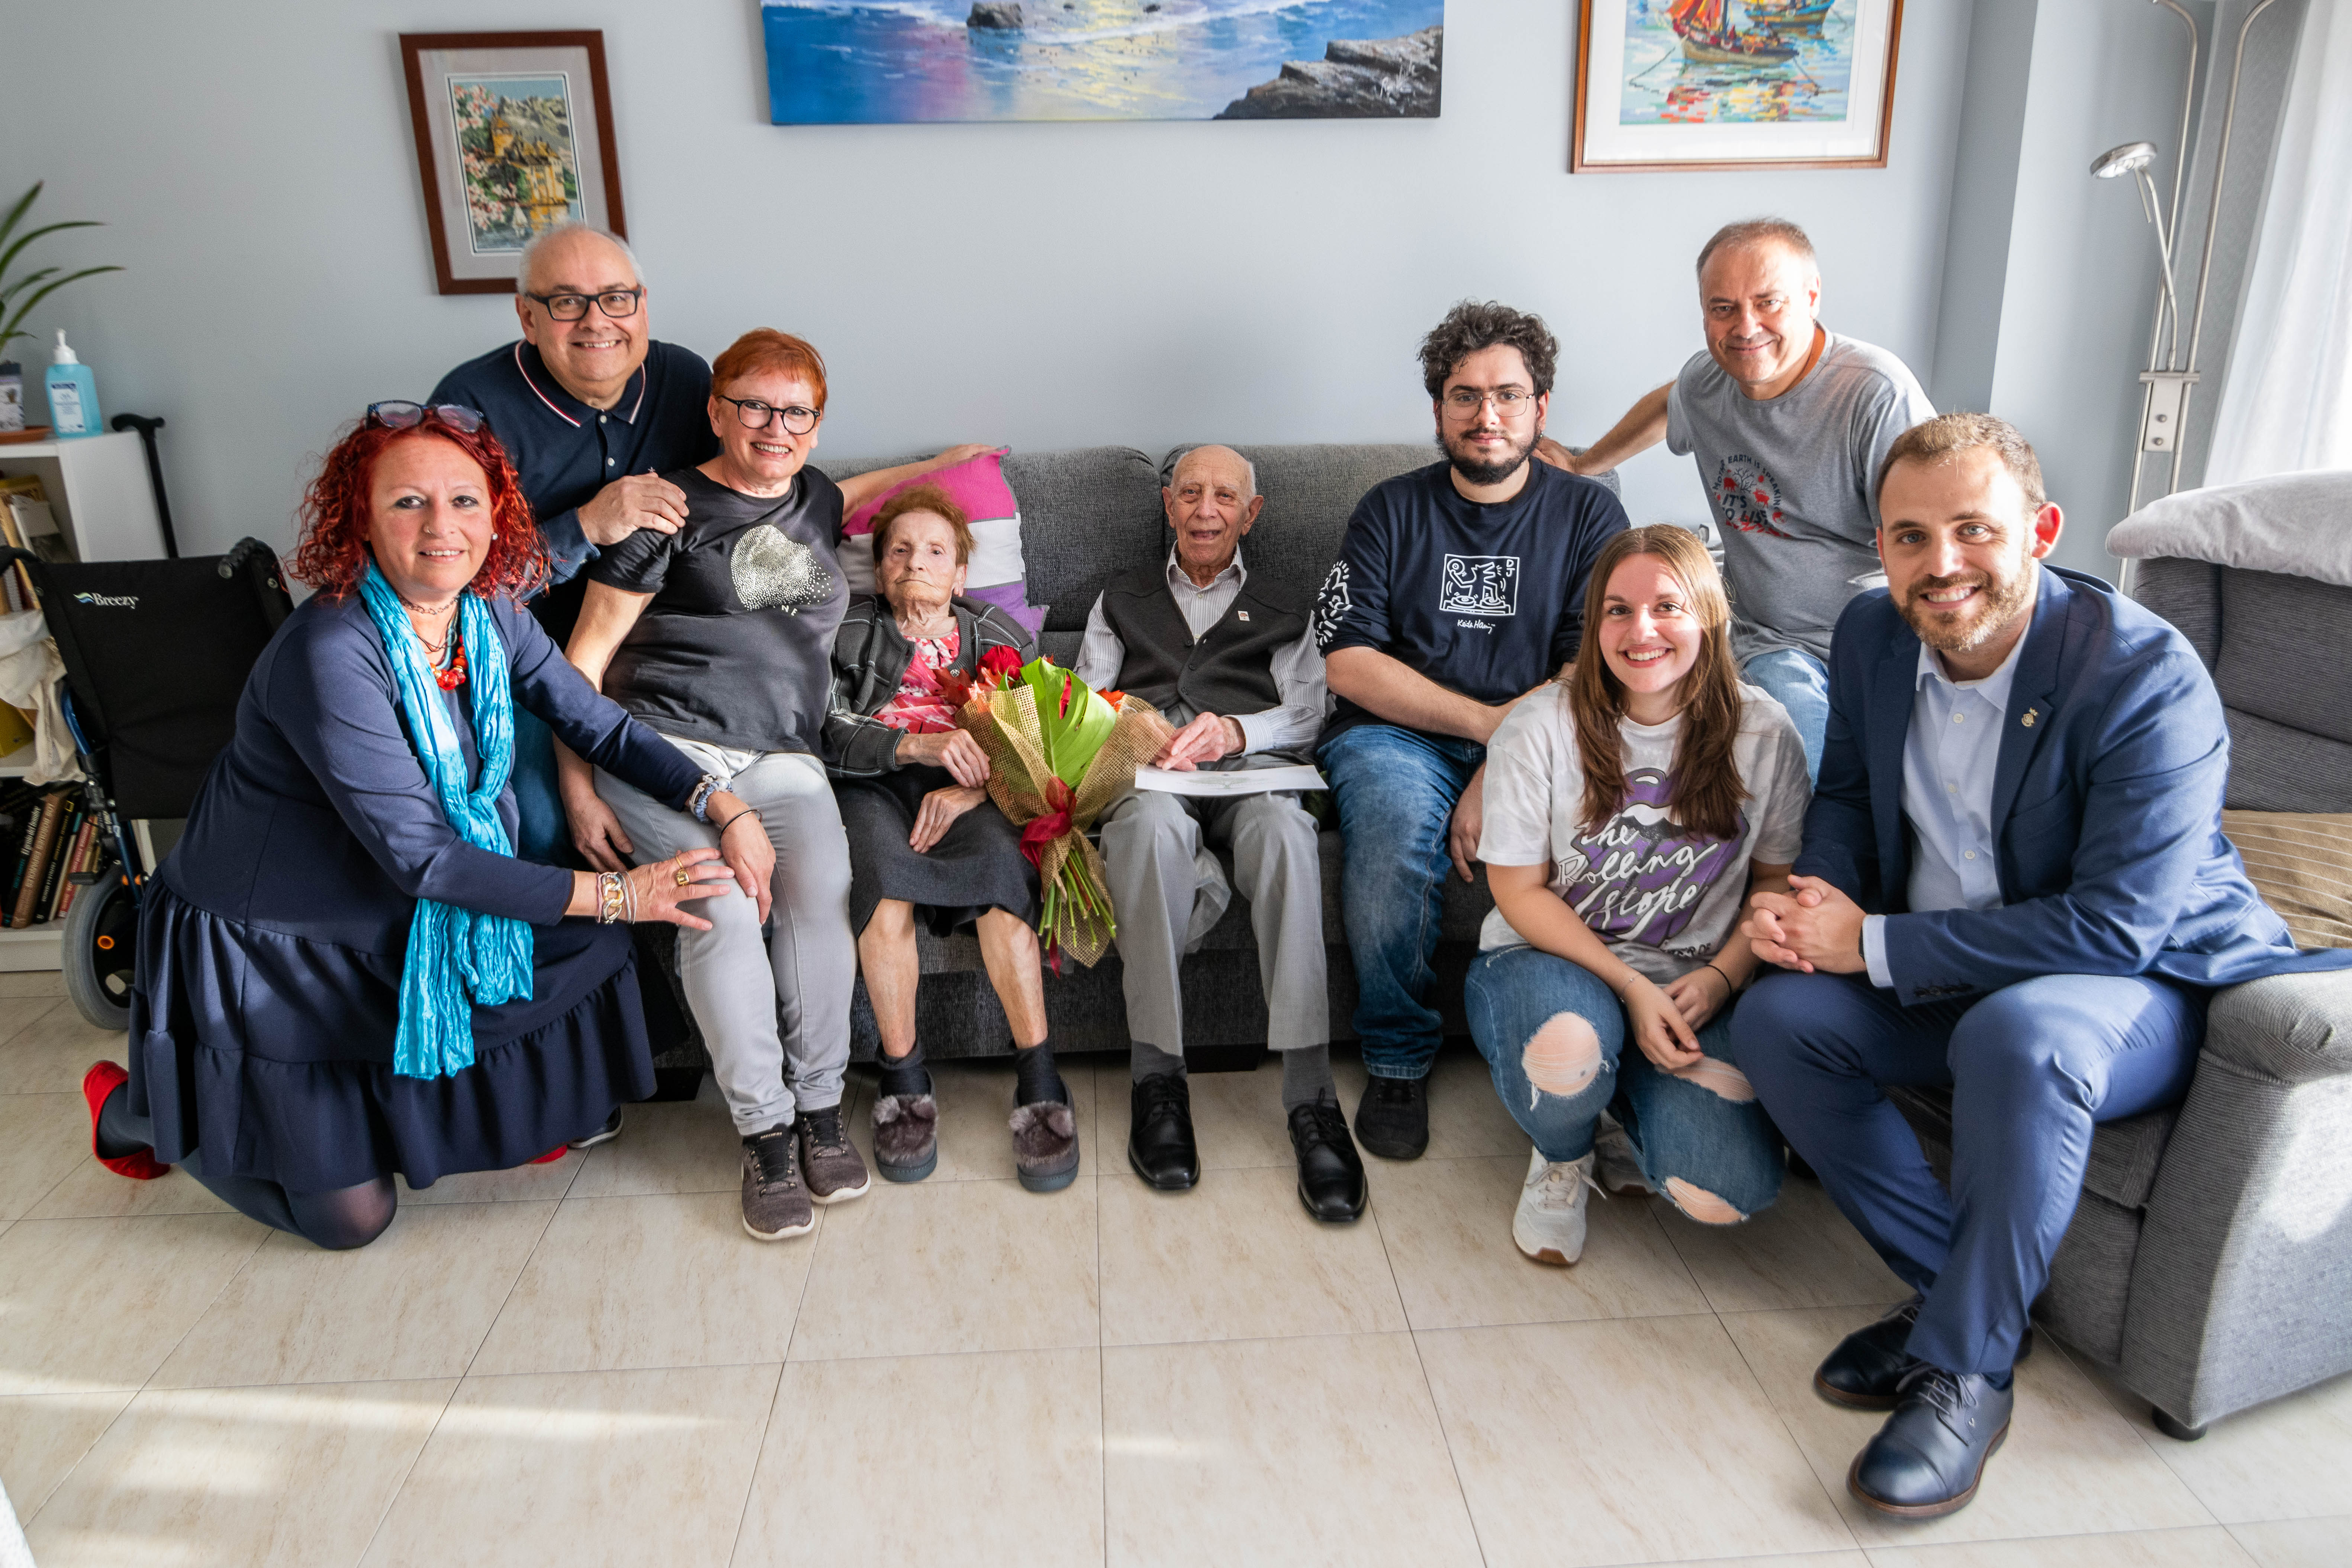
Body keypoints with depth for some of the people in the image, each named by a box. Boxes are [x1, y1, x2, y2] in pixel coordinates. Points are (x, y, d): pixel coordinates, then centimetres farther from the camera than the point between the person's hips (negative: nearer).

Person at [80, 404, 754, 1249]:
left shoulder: (491, 616, -8)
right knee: (350, 1217, 0)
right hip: (257, 945, -7)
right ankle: (135, 1109, 25)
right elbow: (420, 856, -31)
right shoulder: (331, 652, -30)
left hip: (402, 923, 7)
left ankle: (501, 1106, 22)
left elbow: (601, 726, -5)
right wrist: (615, 895, -31)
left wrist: (723, 804, -21)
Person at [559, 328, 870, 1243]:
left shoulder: (821, 502, 20)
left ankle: (820, 1108, -14)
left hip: (782, 758, 4)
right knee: (723, 908, -29)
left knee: (821, 889, -28)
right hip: (664, 746, -3)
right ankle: (764, 1133, -16)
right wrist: (579, 791, -5)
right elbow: (586, 655, 2)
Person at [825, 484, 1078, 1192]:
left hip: (964, 788, 1)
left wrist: (969, 789, -15)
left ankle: (1039, 1081, -31)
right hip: (869, 785, 0)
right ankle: (903, 1081, -25)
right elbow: (828, 731, -1)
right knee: (886, 868, -35)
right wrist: (919, 743, -20)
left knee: (999, 858, -33)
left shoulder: (997, 637, 22)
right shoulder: (848, 627, 18)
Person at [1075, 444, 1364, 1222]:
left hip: (1248, 767, 0)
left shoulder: (1281, 610, 29)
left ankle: (1310, 1093, -41)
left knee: (1284, 828, -38)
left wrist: (1235, 730, -10)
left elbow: (1306, 714, 12)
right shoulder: (1120, 601, 31)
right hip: (1147, 771, 0)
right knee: (1153, 821, -39)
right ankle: (1157, 1076, -34)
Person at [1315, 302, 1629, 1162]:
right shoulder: (1393, 510, 10)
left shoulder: (1588, 513, 10)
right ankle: (1398, 1062, -13)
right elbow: (1348, 663, -1)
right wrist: (1489, 720, -10)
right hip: (1399, 736, 0)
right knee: (1396, 823, -35)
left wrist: (1501, 771, -17)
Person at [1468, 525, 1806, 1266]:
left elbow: (1779, 884, 5)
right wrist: (1629, 987, -17)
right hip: (1551, 962, -1)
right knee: (1569, 1049, -39)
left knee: (1726, 1192, -22)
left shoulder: (1763, 733, -3)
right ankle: (1561, 1156, 1)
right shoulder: (1540, 727, -11)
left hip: (1693, 987, 2)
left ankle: (1635, 1137, 17)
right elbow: (1520, 892, -8)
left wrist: (1718, 980, -13)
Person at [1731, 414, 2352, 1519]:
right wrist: (1817, 898, -12)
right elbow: (1849, 792, 11)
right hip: (1953, 980, 7)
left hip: (2153, 985, -6)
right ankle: (1965, 1287, -2)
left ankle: (1965, 1367, -17)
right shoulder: (1871, 636, -5)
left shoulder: (2149, 677, -25)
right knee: (1775, 1020, -14)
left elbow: (2115, 927, -29)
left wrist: (1874, 943, -26)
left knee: (2014, 1039, -38)